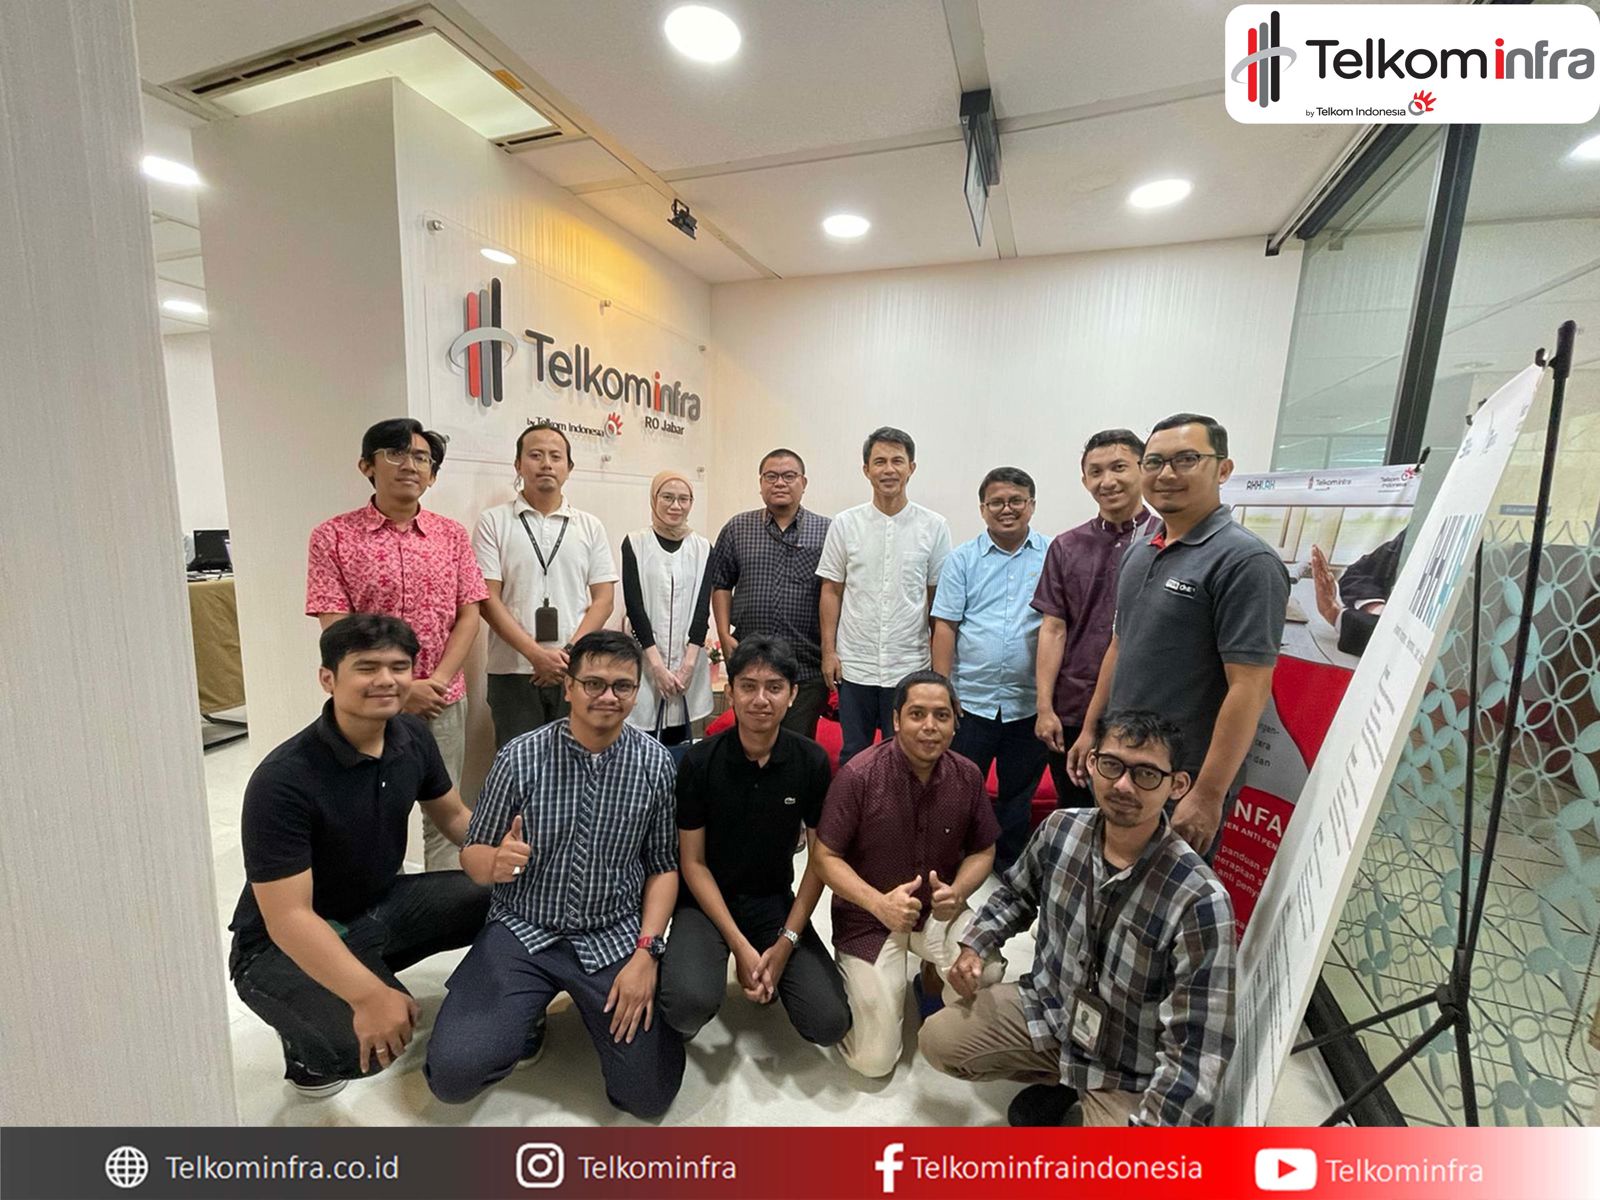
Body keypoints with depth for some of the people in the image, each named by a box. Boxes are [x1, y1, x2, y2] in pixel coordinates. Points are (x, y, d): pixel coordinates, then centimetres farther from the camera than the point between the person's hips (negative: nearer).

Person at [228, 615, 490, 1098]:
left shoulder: (412, 736, -10)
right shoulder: (283, 781, -29)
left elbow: (453, 816, 4)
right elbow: (288, 917, -29)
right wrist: (369, 995, -38)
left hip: (382, 905, 6)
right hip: (284, 946, -5)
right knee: (368, 1043, -30)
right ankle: (308, 1046, 6)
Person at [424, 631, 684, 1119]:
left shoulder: (655, 762, -8)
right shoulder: (519, 756, -10)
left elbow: (663, 865, -1)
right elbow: (471, 854, 0)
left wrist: (645, 953, -11)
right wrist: (495, 862, -24)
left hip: (614, 938, 0)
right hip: (523, 931, 1)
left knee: (650, 1092, -7)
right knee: (453, 1072, -15)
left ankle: (603, 1014, 24)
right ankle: (524, 1021, 18)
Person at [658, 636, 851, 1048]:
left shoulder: (812, 761, -11)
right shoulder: (700, 761, -15)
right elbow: (692, 862, -9)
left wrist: (785, 943, -10)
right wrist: (740, 945, -14)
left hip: (774, 901, 2)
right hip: (706, 900, -2)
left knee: (830, 1023, -13)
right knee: (690, 1003, -29)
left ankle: (771, 971, 16)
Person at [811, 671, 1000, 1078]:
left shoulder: (967, 776, -10)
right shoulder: (859, 774, -23)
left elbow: (983, 850, 3)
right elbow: (824, 856, -16)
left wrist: (958, 893, -16)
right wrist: (879, 903, -28)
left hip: (939, 911, 4)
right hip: (868, 917, -3)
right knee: (875, 1061, -3)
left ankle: (932, 981, 14)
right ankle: (854, 980, 29)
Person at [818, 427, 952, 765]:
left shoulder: (934, 527, 0)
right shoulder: (845, 524, 1)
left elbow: (937, 598, 4)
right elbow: (831, 591, 4)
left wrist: (939, 661, 1)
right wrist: (828, 651, -1)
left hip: (911, 667, 0)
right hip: (854, 665, 1)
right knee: (853, 757, 14)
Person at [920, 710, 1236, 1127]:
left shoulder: (1201, 902, -29)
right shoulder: (1061, 829, -14)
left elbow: (1197, 1054, -25)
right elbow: (1016, 893, 8)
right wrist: (976, 945, -4)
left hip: (1128, 1073, -4)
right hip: (1046, 1010, 4)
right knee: (937, 1040, 0)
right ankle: (1058, 1081, 18)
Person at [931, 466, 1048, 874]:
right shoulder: (962, 559, 2)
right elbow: (945, 627, 0)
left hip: (1030, 702, 1)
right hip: (971, 699, 0)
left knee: (1018, 797, 17)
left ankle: (1010, 869, 37)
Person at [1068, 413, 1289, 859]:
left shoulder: (1246, 561, -16)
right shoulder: (1139, 551, 7)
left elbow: (1249, 689, -20)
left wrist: (1209, 795, -20)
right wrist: (1090, 729, 14)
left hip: (1183, 783, -7)